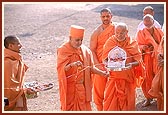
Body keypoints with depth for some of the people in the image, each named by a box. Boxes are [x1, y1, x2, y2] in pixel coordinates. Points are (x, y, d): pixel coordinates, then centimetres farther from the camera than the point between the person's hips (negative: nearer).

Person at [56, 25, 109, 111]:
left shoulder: (85, 50, 5)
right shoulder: (63, 50, -9)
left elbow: (91, 67, 9)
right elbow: (61, 69, -20)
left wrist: (101, 72, -8)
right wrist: (72, 65, -38)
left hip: (82, 87, 4)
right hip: (69, 87, -4)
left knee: (83, 107, 5)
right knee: (69, 107, 2)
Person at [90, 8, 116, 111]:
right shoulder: (97, 32, -7)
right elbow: (92, 50, -6)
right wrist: (98, 64, -16)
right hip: (100, 64, -2)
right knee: (99, 88, 3)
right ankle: (100, 108, 17)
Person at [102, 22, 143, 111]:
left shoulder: (132, 44, -5)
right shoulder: (109, 42, 1)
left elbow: (138, 61, -4)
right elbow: (104, 59, 7)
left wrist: (131, 65, -24)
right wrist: (107, 64, -16)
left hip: (127, 79, -1)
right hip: (112, 78, 1)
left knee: (126, 104, 7)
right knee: (110, 103, 2)